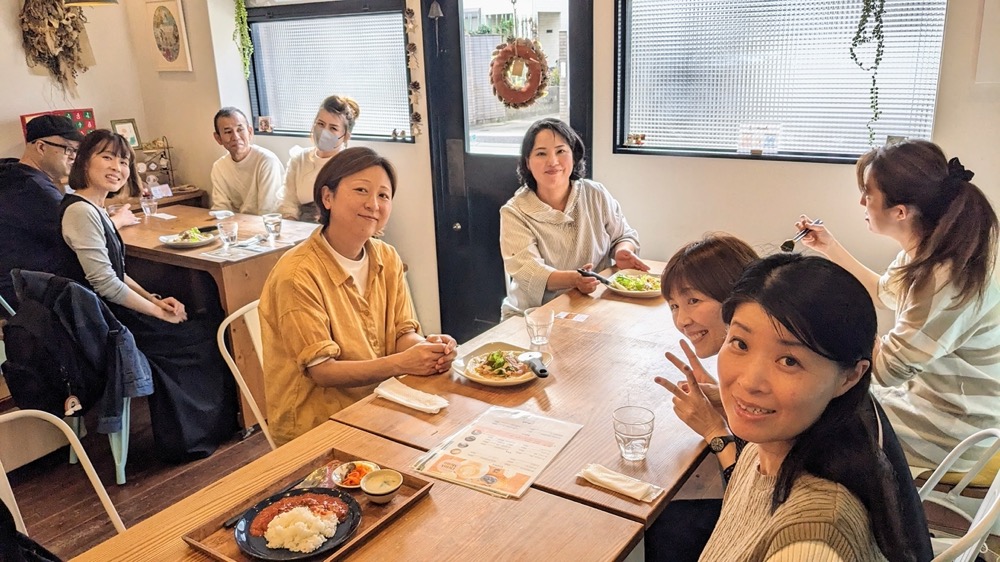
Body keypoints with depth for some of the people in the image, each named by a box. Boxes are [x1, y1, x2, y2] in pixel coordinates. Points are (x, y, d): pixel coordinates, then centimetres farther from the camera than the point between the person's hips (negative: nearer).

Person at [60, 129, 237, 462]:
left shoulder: (94, 209, 12)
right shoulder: (80, 211, -20)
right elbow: (105, 285, -24)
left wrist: (154, 300, 3)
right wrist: (159, 312, -14)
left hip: (111, 313, 9)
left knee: (200, 332, 7)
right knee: (202, 338, -1)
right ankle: (190, 437, 18)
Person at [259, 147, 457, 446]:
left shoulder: (387, 258, 3)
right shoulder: (297, 274, -18)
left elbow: (403, 333, 4)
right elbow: (321, 370, -18)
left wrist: (428, 347, -19)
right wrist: (401, 363, -29)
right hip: (315, 425, -6)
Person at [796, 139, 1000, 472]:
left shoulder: (946, 282, -34)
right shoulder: (926, 252, -6)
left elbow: (885, 367, -27)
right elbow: (885, 292, 16)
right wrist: (830, 248, 10)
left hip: (948, 430, -8)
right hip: (922, 389, 8)